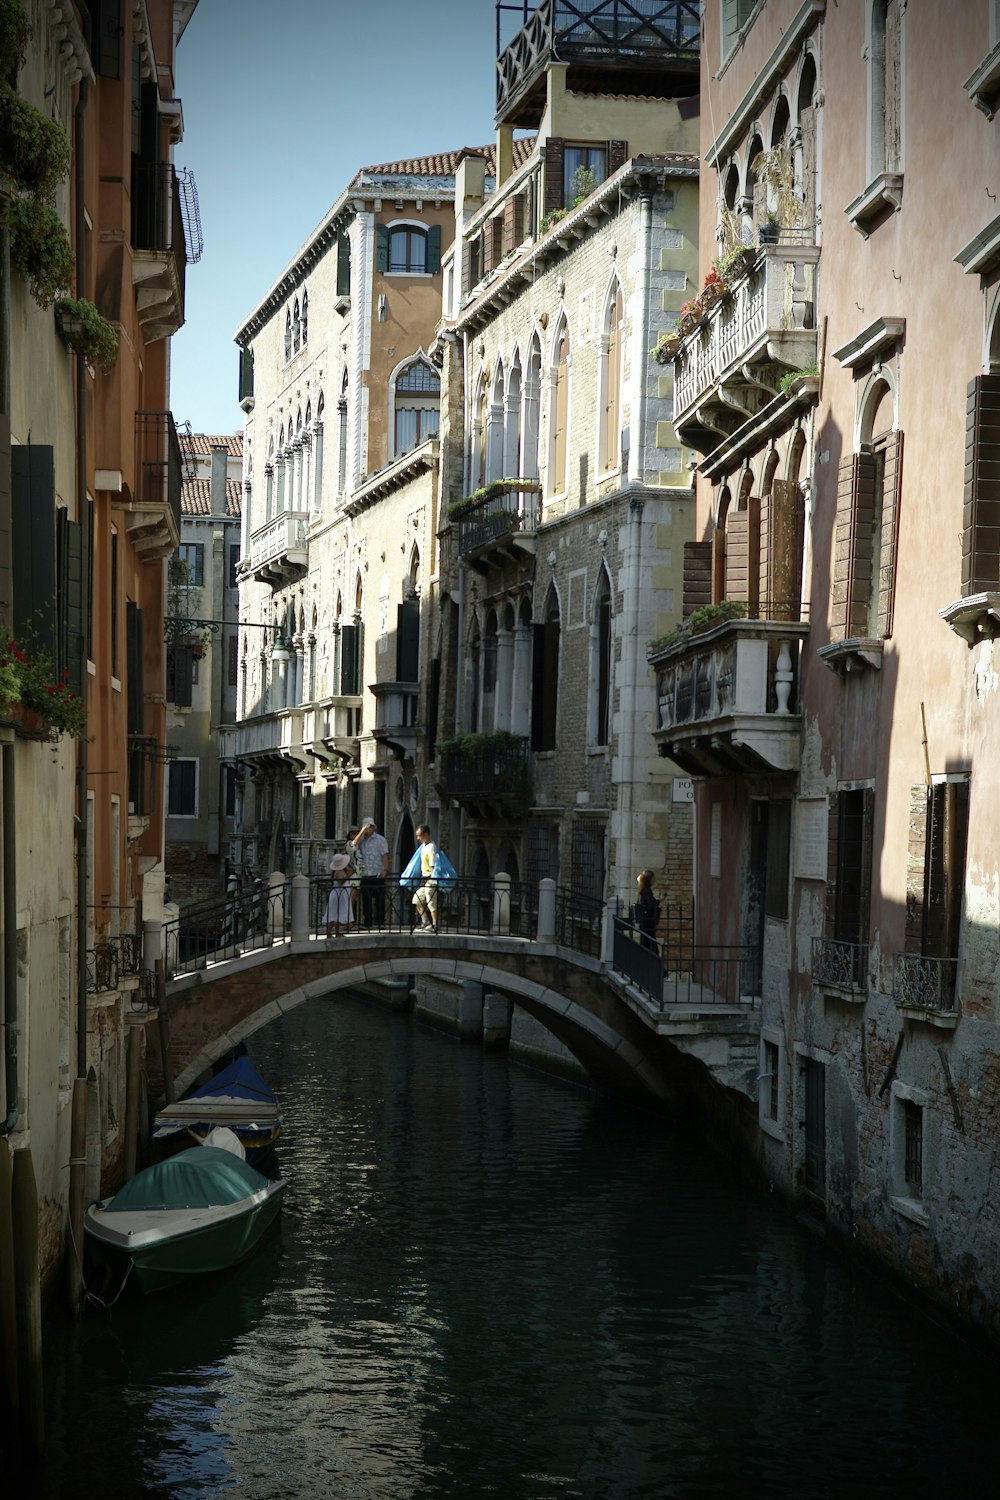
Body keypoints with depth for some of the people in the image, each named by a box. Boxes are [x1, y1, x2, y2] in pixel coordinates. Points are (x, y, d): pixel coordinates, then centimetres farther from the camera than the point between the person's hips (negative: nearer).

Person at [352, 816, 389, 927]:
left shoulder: (380, 840, 3)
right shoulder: (361, 839, 13)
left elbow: (385, 855, -1)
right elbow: (355, 843, -9)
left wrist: (385, 870, -11)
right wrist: (362, 831, -11)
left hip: (377, 875, -4)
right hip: (364, 875, 4)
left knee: (379, 900, -2)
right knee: (366, 900, 5)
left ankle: (380, 922, 2)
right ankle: (367, 923, 10)